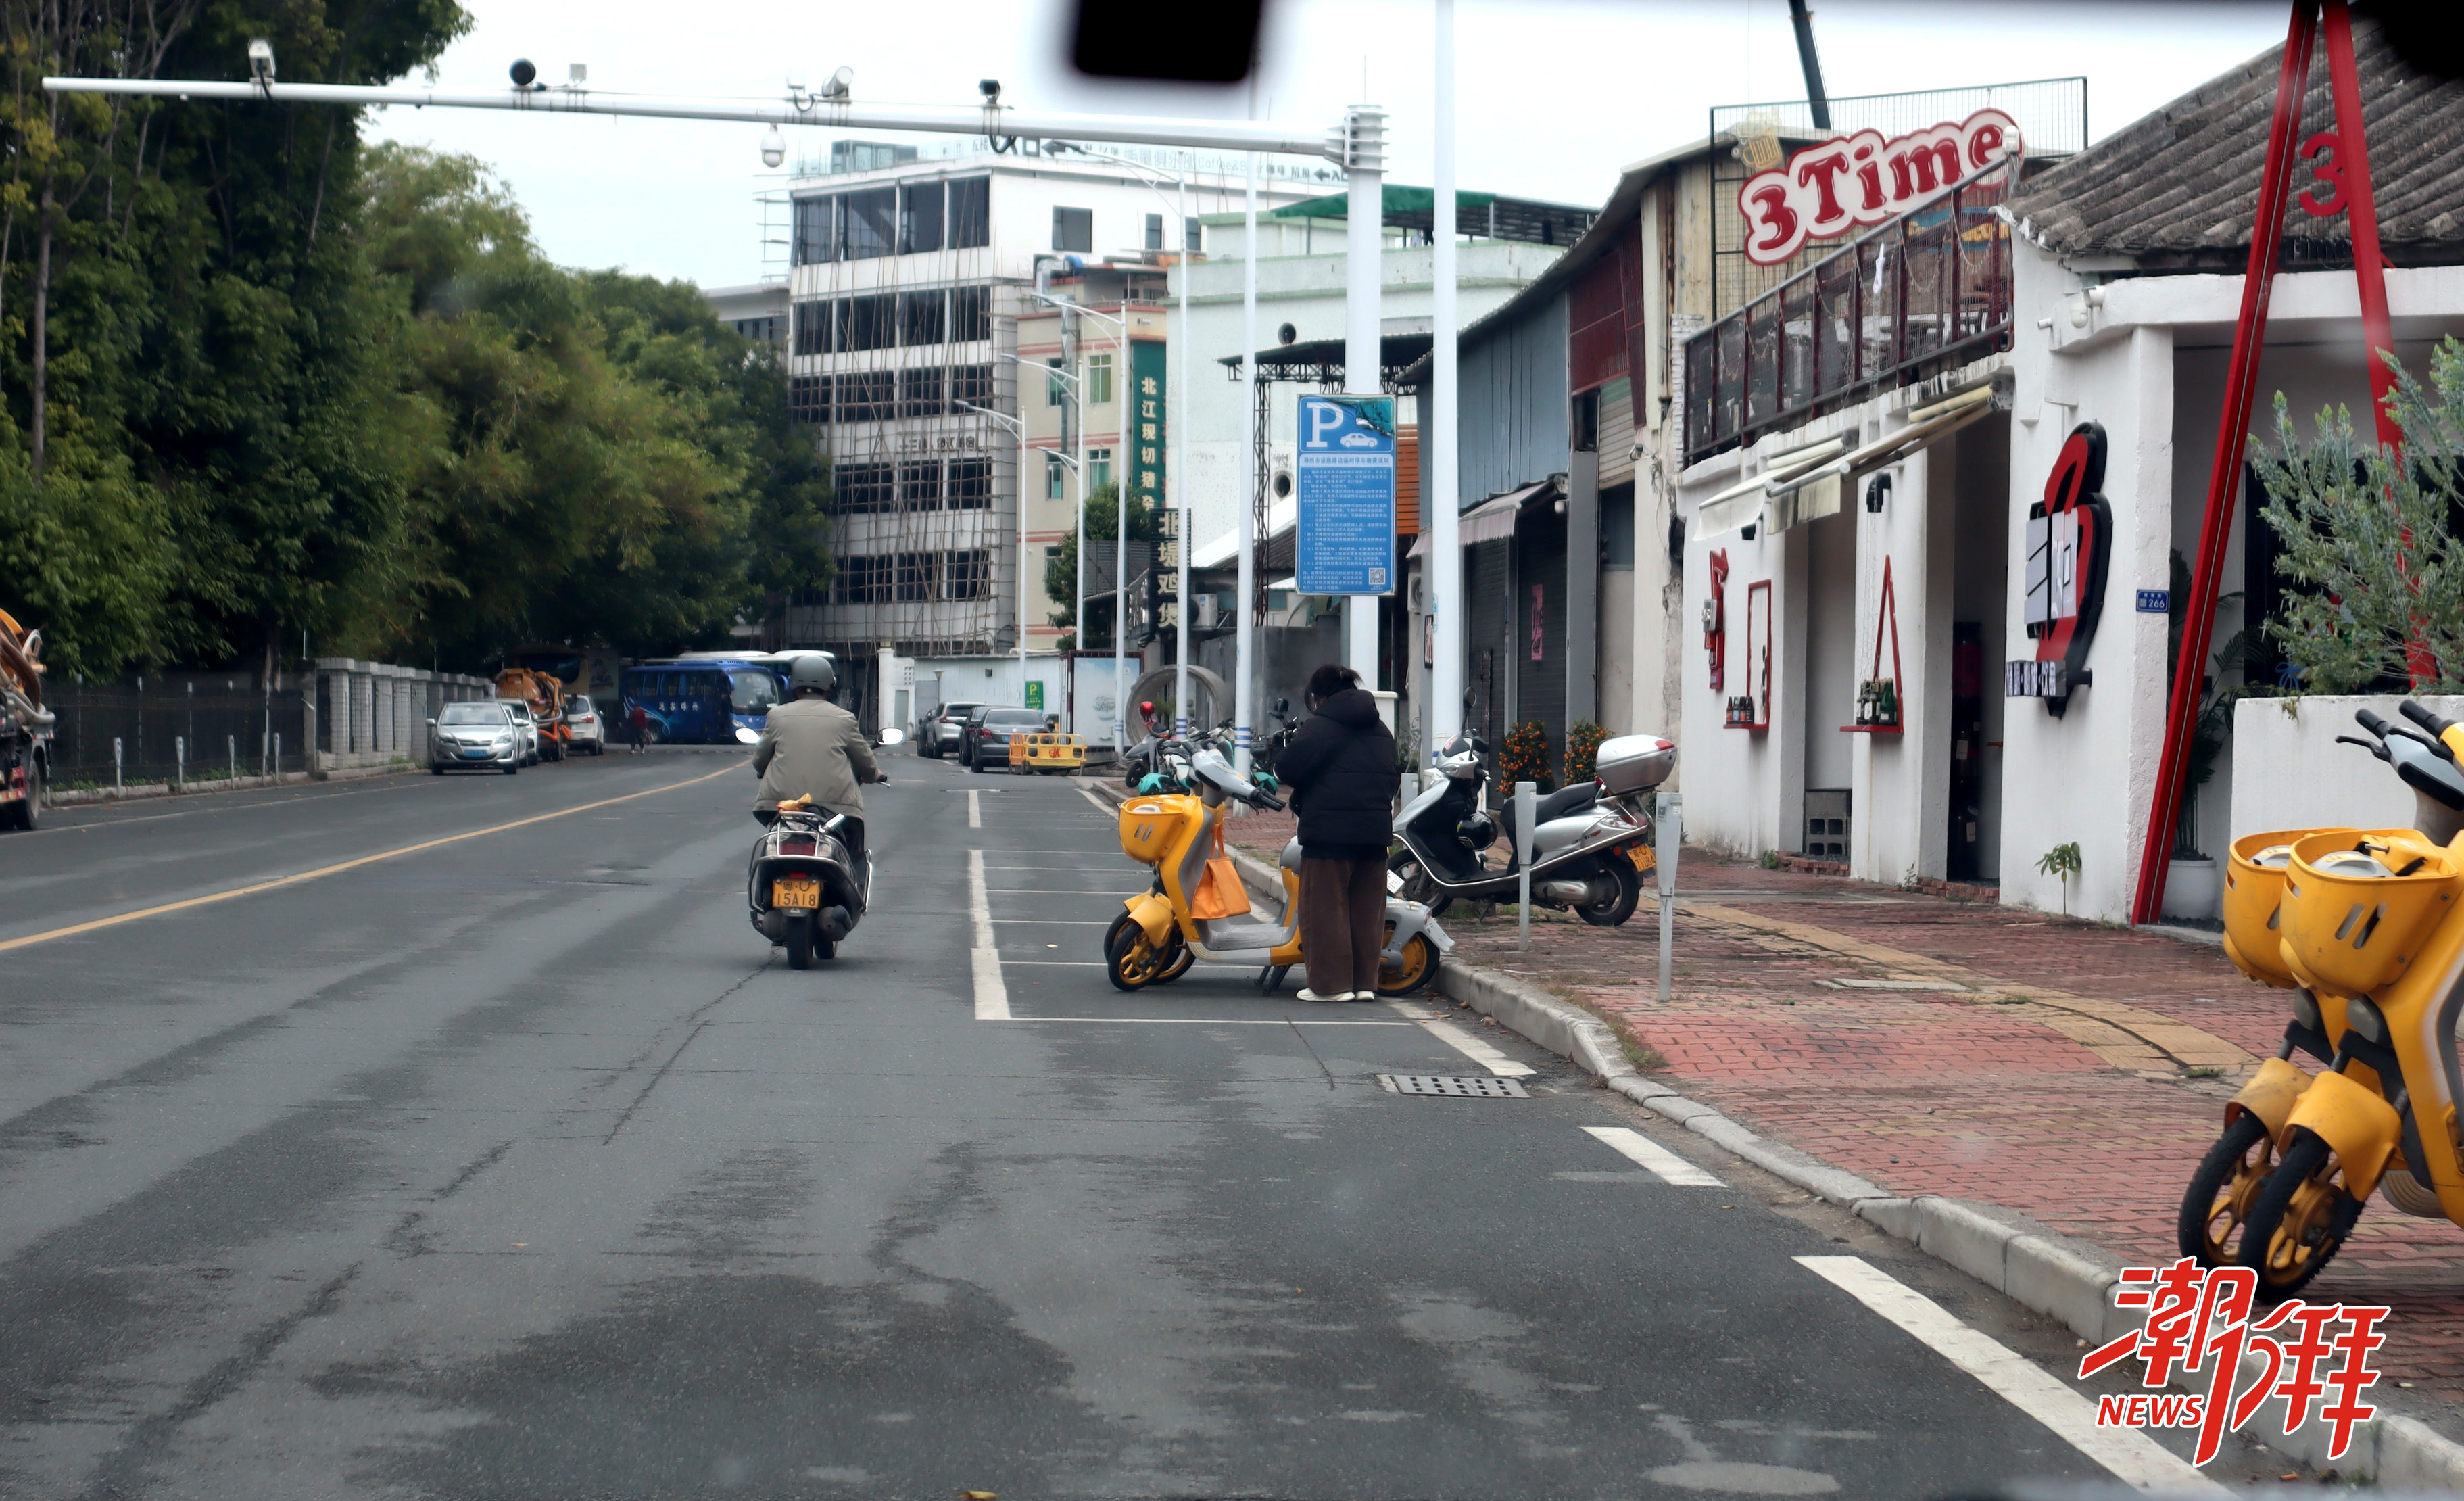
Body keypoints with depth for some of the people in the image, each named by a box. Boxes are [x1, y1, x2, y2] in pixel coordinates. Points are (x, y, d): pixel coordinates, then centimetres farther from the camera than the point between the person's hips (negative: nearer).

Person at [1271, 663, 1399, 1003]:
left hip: (1329, 831, -7)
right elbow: (1394, 778, 24)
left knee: (1325, 908, -2)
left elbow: (1287, 769, -11)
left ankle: (1331, 983, -4)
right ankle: (1365, 982, 11)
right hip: (1376, 831, 7)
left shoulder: (1320, 726, -7)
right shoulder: (1381, 731, 17)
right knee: (1367, 908, 10)